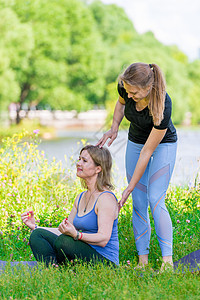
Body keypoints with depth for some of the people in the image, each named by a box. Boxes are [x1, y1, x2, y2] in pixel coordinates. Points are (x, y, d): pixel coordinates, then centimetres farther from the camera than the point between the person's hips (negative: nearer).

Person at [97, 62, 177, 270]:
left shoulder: (162, 105, -37)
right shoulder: (125, 88, -24)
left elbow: (147, 152, -31)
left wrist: (129, 188, -27)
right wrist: (114, 128, -11)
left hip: (163, 144, -5)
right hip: (135, 142, 5)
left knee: (155, 200, -18)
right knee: (138, 203, -2)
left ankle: (167, 261, -17)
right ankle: (142, 260, 0)